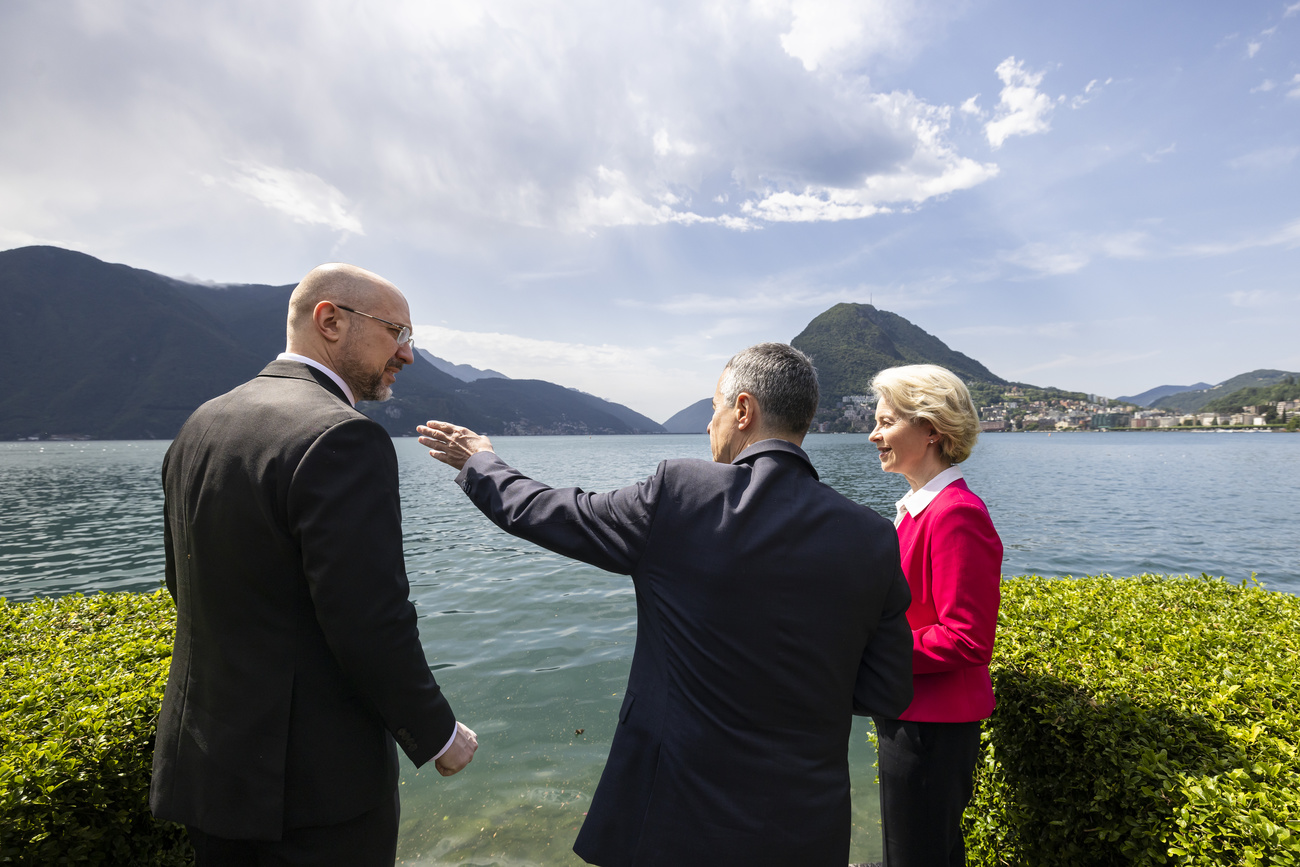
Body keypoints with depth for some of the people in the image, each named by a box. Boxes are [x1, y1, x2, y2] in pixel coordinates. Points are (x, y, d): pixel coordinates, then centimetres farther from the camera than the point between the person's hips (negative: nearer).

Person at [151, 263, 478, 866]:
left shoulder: (199, 426, 4)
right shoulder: (342, 439, -24)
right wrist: (440, 736, -11)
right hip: (315, 783, -8)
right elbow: (371, 625, -26)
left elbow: (185, 583, 13)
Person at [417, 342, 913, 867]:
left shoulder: (677, 493, -19)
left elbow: (543, 514, -5)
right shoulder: (874, 539, -10)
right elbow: (888, 696, -3)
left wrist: (477, 464, 14)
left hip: (678, 815, -3)